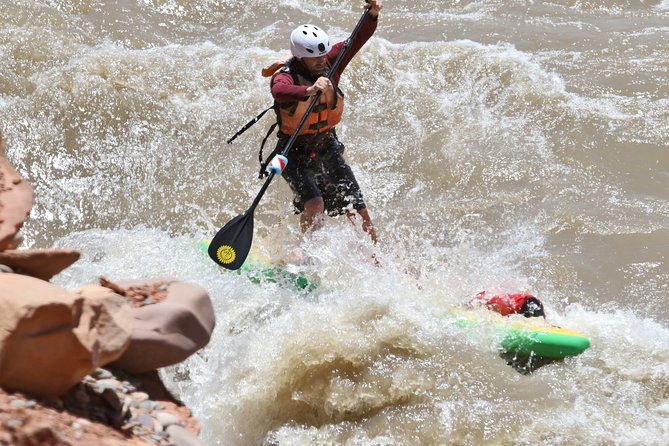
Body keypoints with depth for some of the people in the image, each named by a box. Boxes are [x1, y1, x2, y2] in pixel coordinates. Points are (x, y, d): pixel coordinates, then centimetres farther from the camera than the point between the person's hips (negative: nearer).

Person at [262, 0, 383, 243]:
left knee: (358, 213, 0)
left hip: (327, 149, 5)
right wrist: (308, 91, -67)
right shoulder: (285, 75, -24)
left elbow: (359, 38, -14)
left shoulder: (330, 64, -9)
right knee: (314, 204, -26)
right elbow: (279, 91, -48)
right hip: (295, 154, -5)